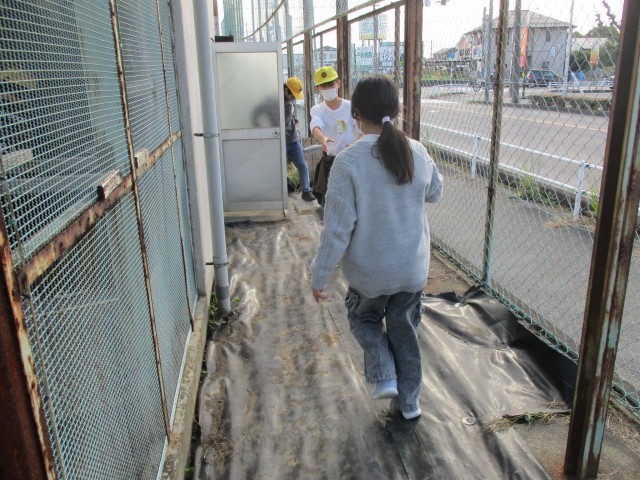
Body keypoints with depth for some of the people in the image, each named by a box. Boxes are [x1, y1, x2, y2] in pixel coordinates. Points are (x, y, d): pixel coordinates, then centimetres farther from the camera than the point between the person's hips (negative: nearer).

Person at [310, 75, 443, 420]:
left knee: (364, 318, 27)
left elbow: (337, 228, -20)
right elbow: (434, 193, 12)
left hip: (368, 270, -3)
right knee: (404, 330, 21)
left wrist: (319, 275, -9)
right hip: (412, 266, 4)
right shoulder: (417, 152, -8)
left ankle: (384, 376, 14)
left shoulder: (348, 161, -22)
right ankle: (408, 401, 34)